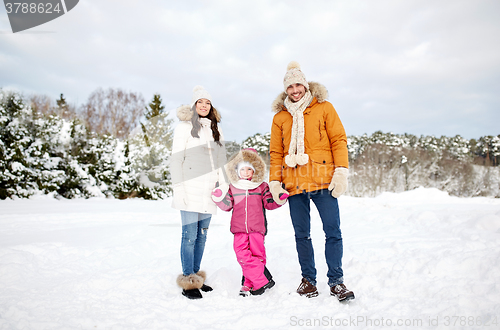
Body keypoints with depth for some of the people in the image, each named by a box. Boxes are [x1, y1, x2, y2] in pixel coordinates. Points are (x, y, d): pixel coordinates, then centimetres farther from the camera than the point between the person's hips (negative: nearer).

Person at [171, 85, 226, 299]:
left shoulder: (215, 129, 16)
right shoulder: (185, 126, 0)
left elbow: (221, 159, 18)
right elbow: (176, 159, -3)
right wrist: (178, 188, -10)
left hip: (208, 191, 5)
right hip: (190, 189, -5)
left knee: (202, 235, 10)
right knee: (190, 235, -5)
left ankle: (197, 276, 21)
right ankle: (188, 282, 3)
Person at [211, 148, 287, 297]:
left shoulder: (262, 186, 6)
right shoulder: (232, 187, 9)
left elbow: (269, 204, 6)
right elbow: (228, 205, 7)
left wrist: (279, 200, -11)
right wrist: (219, 198, -9)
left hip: (257, 228, -1)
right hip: (239, 228, 1)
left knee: (257, 254, -2)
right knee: (242, 255, -6)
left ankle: (249, 283, 10)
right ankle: (263, 281, 2)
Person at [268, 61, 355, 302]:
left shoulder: (324, 108, 8)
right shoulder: (279, 117, 14)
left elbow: (338, 140, 3)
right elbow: (276, 153, 14)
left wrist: (341, 172, -7)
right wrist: (274, 181, 5)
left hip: (323, 181, -2)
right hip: (295, 184, 3)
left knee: (333, 232, -3)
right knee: (301, 235, 8)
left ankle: (336, 281, 10)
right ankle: (308, 279, 21)